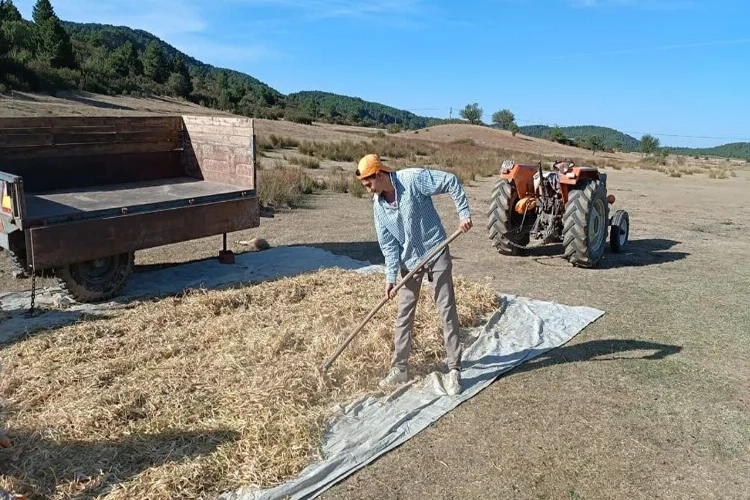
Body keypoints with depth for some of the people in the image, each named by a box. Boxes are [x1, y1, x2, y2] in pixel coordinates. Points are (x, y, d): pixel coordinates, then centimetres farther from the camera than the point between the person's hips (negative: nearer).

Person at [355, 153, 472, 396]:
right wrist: (391, 276, -8)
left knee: (447, 311, 0)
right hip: (409, 261, 5)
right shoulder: (378, 205, -3)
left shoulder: (414, 178, -19)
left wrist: (464, 214, -16)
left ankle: (454, 371, 9)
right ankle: (399, 368, 21)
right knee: (403, 314, 9)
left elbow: (451, 182, -13)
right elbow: (388, 244, -1)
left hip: (436, 254, -5)